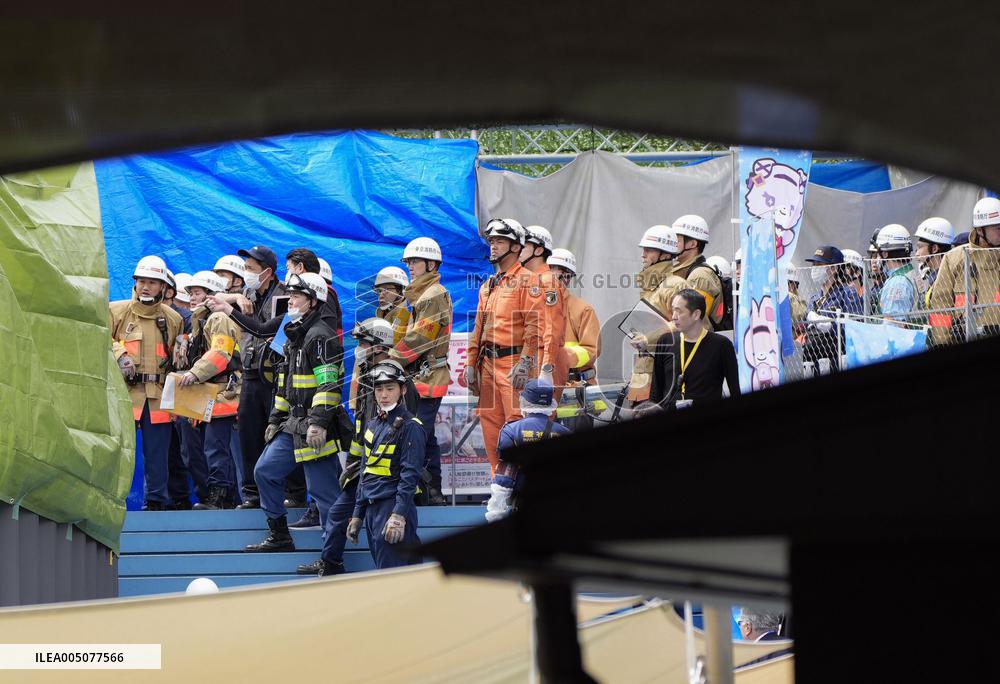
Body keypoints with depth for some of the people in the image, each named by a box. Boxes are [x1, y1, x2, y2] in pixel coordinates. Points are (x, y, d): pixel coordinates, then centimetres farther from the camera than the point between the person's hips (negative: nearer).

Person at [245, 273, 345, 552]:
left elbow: (329, 383, -21)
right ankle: (280, 537, 19)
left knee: (324, 489, -7)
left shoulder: (320, 335, -13)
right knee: (265, 471, 12)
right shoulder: (295, 335, 18)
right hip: (293, 424, 10)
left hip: (316, 429, -10)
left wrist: (318, 422, -26)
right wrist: (275, 419, 24)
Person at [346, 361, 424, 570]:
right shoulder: (373, 425, 18)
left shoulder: (409, 426, -7)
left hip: (393, 505, -8)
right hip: (372, 508, 8)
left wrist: (398, 516, -22)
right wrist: (357, 514, 20)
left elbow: (410, 475, -14)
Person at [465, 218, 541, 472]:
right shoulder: (488, 286, 20)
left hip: (513, 361, -8)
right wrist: (471, 363, 15)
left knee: (516, 420, -13)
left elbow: (534, 325, -12)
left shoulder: (526, 280, -4)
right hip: (488, 363, 8)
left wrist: (525, 363, -20)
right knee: (490, 422, 7)